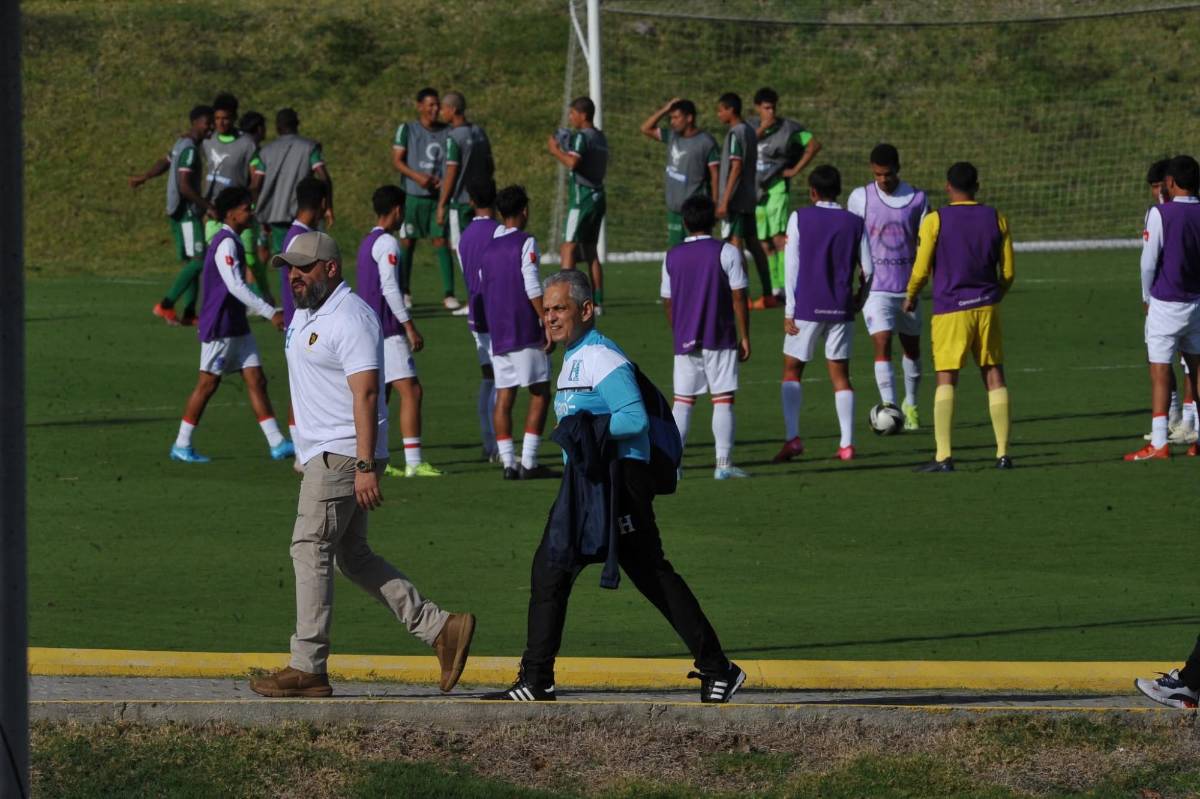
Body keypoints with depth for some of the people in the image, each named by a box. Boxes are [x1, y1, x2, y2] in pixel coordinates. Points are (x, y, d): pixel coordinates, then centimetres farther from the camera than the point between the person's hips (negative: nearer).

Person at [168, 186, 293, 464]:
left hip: (237, 326, 9)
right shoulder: (225, 243, -18)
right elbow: (236, 287, -26)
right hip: (219, 327, -9)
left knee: (256, 380, 3)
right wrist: (271, 313, -27)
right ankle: (181, 445, 8)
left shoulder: (233, 241, 13)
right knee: (208, 383, -2)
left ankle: (277, 443, 0)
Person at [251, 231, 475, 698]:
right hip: (323, 454, 11)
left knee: (311, 551, -9)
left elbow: (366, 394, -23)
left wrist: (365, 466, -29)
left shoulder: (350, 318, -17)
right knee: (352, 555, 12)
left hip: (343, 454, -11)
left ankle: (308, 668, -6)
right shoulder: (305, 314, 15)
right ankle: (439, 629, 13)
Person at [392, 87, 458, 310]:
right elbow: (397, 160, -3)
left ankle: (448, 294, -8)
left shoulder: (446, 133, 9)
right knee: (407, 242, 4)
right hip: (413, 196, -1)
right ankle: (404, 291, 16)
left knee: (441, 242, -6)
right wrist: (417, 177, -17)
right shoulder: (407, 130, 2)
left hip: (438, 197, 1)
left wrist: (444, 181, -7)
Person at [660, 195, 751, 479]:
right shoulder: (727, 253, -5)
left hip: (685, 340, 3)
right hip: (720, 339, -3)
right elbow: (738, 298, -7)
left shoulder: (672, 256, 7)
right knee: (723, 400, 0)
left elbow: (667, 302, 11)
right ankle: (724, 463, -4)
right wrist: (744, 337, -1)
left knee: (683, 401, 8)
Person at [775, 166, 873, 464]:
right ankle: (847, 444, 2)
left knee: (792, 370, 7)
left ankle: (792, 437, -7)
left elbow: (792, 265, -6)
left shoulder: (800, 218, -3)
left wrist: (789, 311, -4)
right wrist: (860, 298, 24)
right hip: (841, 310, 2)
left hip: (807, 308, -2)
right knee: (840, 375, 8)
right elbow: (868, 269, 4)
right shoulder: (854, 223, 4)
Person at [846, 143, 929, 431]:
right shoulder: (860, 197, -2)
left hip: (908, 287, 2)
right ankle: (889, 409, -21)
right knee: (882, 345, -16)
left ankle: (910, 406, 32)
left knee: (912, 347, 14)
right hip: (875, 287, -2)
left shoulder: (917, 199, 1)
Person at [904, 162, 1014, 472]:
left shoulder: (935, 221, -6)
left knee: (946, 379, -3)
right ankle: (1003, 452, 6)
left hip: (950, 309, -3)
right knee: (993, 376, 8)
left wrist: (910, 296, 14)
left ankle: (943, 455, -12)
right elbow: (1007, 272, 9)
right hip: (986, 307, 3)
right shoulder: (996, 219, 5)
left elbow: (922, 269, -5)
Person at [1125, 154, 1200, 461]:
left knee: (1160, 373, -3)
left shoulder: (1160, 214, -13)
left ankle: (1159, 443, -7)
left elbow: (1149, 262, -11)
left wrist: (1148, 297, 5)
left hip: (1166, 305, -5)